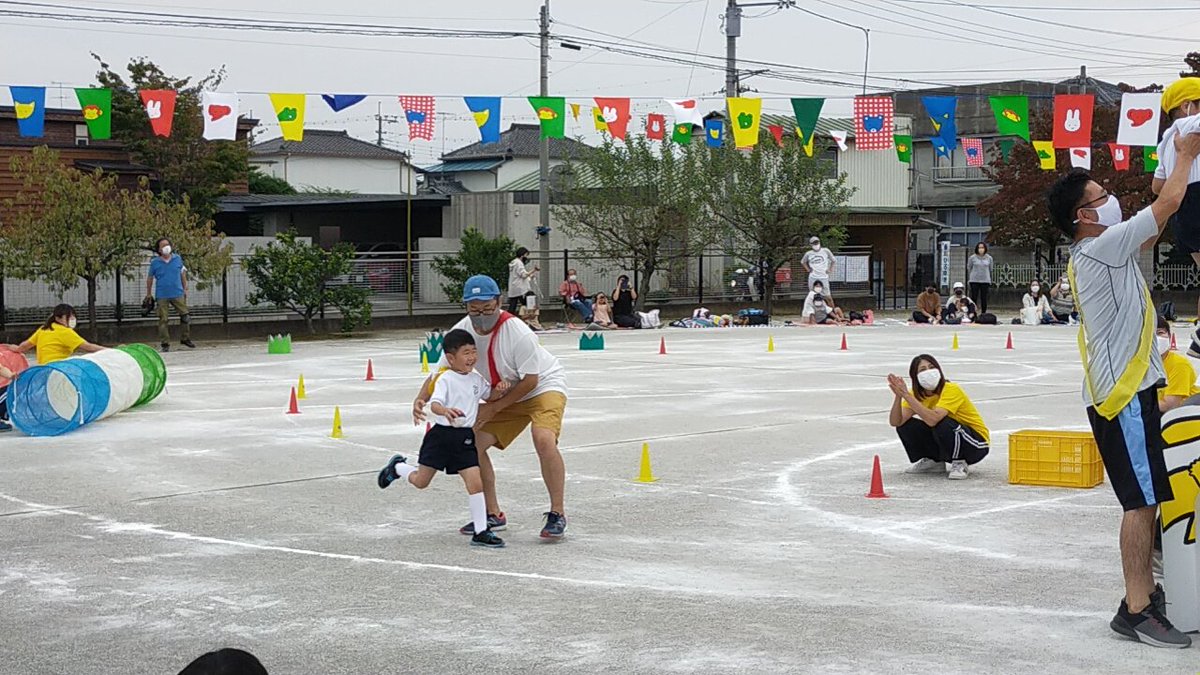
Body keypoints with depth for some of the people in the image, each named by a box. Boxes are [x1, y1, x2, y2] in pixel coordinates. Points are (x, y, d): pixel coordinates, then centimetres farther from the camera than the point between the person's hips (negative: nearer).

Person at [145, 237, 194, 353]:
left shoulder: (177, 259, 4)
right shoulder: (155, 262, -1)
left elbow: (182, 274, 14)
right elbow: (150, 278, 9)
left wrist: (185, 289, 13)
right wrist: (148, 294, 12)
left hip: (177, 294, 2)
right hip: (162, 295, -2)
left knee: (185, 316, 1)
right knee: (163, 320, 0)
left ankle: (185, 339, 19)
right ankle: (165, 344, 8)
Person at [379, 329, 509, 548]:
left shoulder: (477, 379, 8)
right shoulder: (445, 379, -11)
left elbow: (489, 396, 25)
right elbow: (434, 404, -23)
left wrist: (499, 390, 2)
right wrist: (446, 411, -46)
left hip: (465, 439, 4)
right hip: (442, 434, -4)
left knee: (476, 481, -9)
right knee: (421, 481, 10)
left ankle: (481, 531, -3)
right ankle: (398, 467, 43)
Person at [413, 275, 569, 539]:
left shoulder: (518, 334, -32)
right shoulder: (462, 331, -16)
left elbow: (530, 381, -24)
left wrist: (493, 408, -22)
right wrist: (421, 398, -30)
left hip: (544, 385, -7)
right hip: (504, 395, 7)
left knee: (544, 440, -31)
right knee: (472, 443, -2)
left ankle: (557, 515, -17)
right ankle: (494, 515, 13)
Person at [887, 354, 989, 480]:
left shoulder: (951, 390, -24)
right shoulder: (918, 394, -5)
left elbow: (933, 419, -41)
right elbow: (895, 422, -18)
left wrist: (907, 396, -40)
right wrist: (898, 396, -34)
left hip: (977, 446, -6)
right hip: (947, 441, 6)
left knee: (942, 424, -36)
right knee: (905, 425, -11)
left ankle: (959, 464, -11)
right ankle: (934, 462, 8)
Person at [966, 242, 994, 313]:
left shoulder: (989, 258, 5)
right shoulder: (972, 258, 0)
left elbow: (990, 270, 12)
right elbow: (969, 269, 6)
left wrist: (990, 281, 10)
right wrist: (968, 280, 2)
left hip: (985, 281, 1)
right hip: (974, 280, -1)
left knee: (984, 298, 2)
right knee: (974, 297, -3)